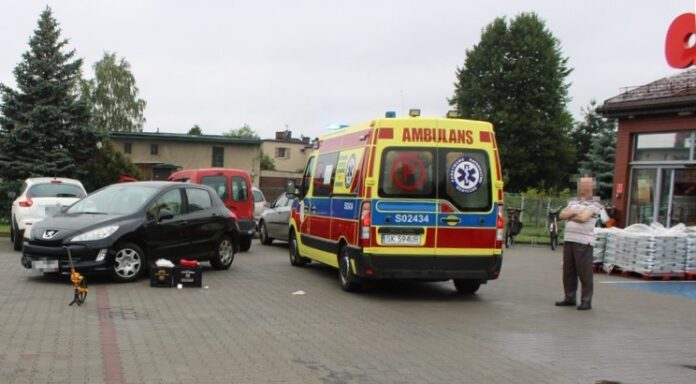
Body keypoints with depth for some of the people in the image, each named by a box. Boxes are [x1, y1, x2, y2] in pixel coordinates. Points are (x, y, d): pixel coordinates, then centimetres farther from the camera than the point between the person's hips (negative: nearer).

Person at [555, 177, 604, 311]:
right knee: (568, 271, 9)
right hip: (568, 240, 7)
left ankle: (586, 301, 1)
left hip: (584, 242, -7)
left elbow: (583, 217, -15)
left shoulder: (594, 204, -2)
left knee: (584, 273, -4)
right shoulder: (573, 202, 19)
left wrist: (570, 216, 0)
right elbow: (561, 215, 10)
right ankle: (570, 298, 18)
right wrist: (574, 212, -4)